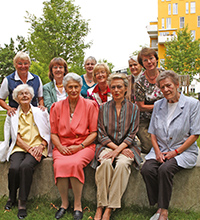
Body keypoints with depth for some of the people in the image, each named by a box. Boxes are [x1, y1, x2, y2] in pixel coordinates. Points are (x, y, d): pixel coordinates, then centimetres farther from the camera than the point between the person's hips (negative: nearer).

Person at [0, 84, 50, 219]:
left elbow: (48, 132, 10)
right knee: (14, 168, -29)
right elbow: (16, 137, 6)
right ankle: (12, 198, 0)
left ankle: (22, 202, -21)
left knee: (26, 166, -33)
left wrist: (41, 146, -9)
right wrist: (28, 148, -10)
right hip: (19, 147, 2)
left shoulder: (41, 112, 11)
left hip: (37, 148, -1)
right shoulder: (12, 115, 13)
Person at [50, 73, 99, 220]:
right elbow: (54, 133, 12)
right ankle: (64, 203, -10)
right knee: (60, 164, -30)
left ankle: (78, 205, -16)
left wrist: (80, 146, -11)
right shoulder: (57, 107, 11)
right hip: (62, 146, 2)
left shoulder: (89, 105, 4)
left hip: (84, 146, -2)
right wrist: (60, 147, -6)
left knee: (75, 163, -33)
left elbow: (94, 132, 2)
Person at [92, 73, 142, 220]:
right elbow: (101, 135, 4)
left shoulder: (133, 109, 7)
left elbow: (131, 135, 0)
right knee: (105, 162, -33)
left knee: (122, 163, -33)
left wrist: (118, 150, -17)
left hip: (126, 147, 0)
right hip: (107, 146, 1)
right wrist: (115, 147, -11)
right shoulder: (103, 108, 9)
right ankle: (100, 207, -27)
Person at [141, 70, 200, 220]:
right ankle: (159, 207, -10)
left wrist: (176, 152, -11)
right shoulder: (158, 105, 12)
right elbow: (153, 132, 13)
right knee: (147, 169, -25)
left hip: (184, 151, -4)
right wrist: (157, 151, -4)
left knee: (165, 169, -32)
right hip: (161, 150, 4)